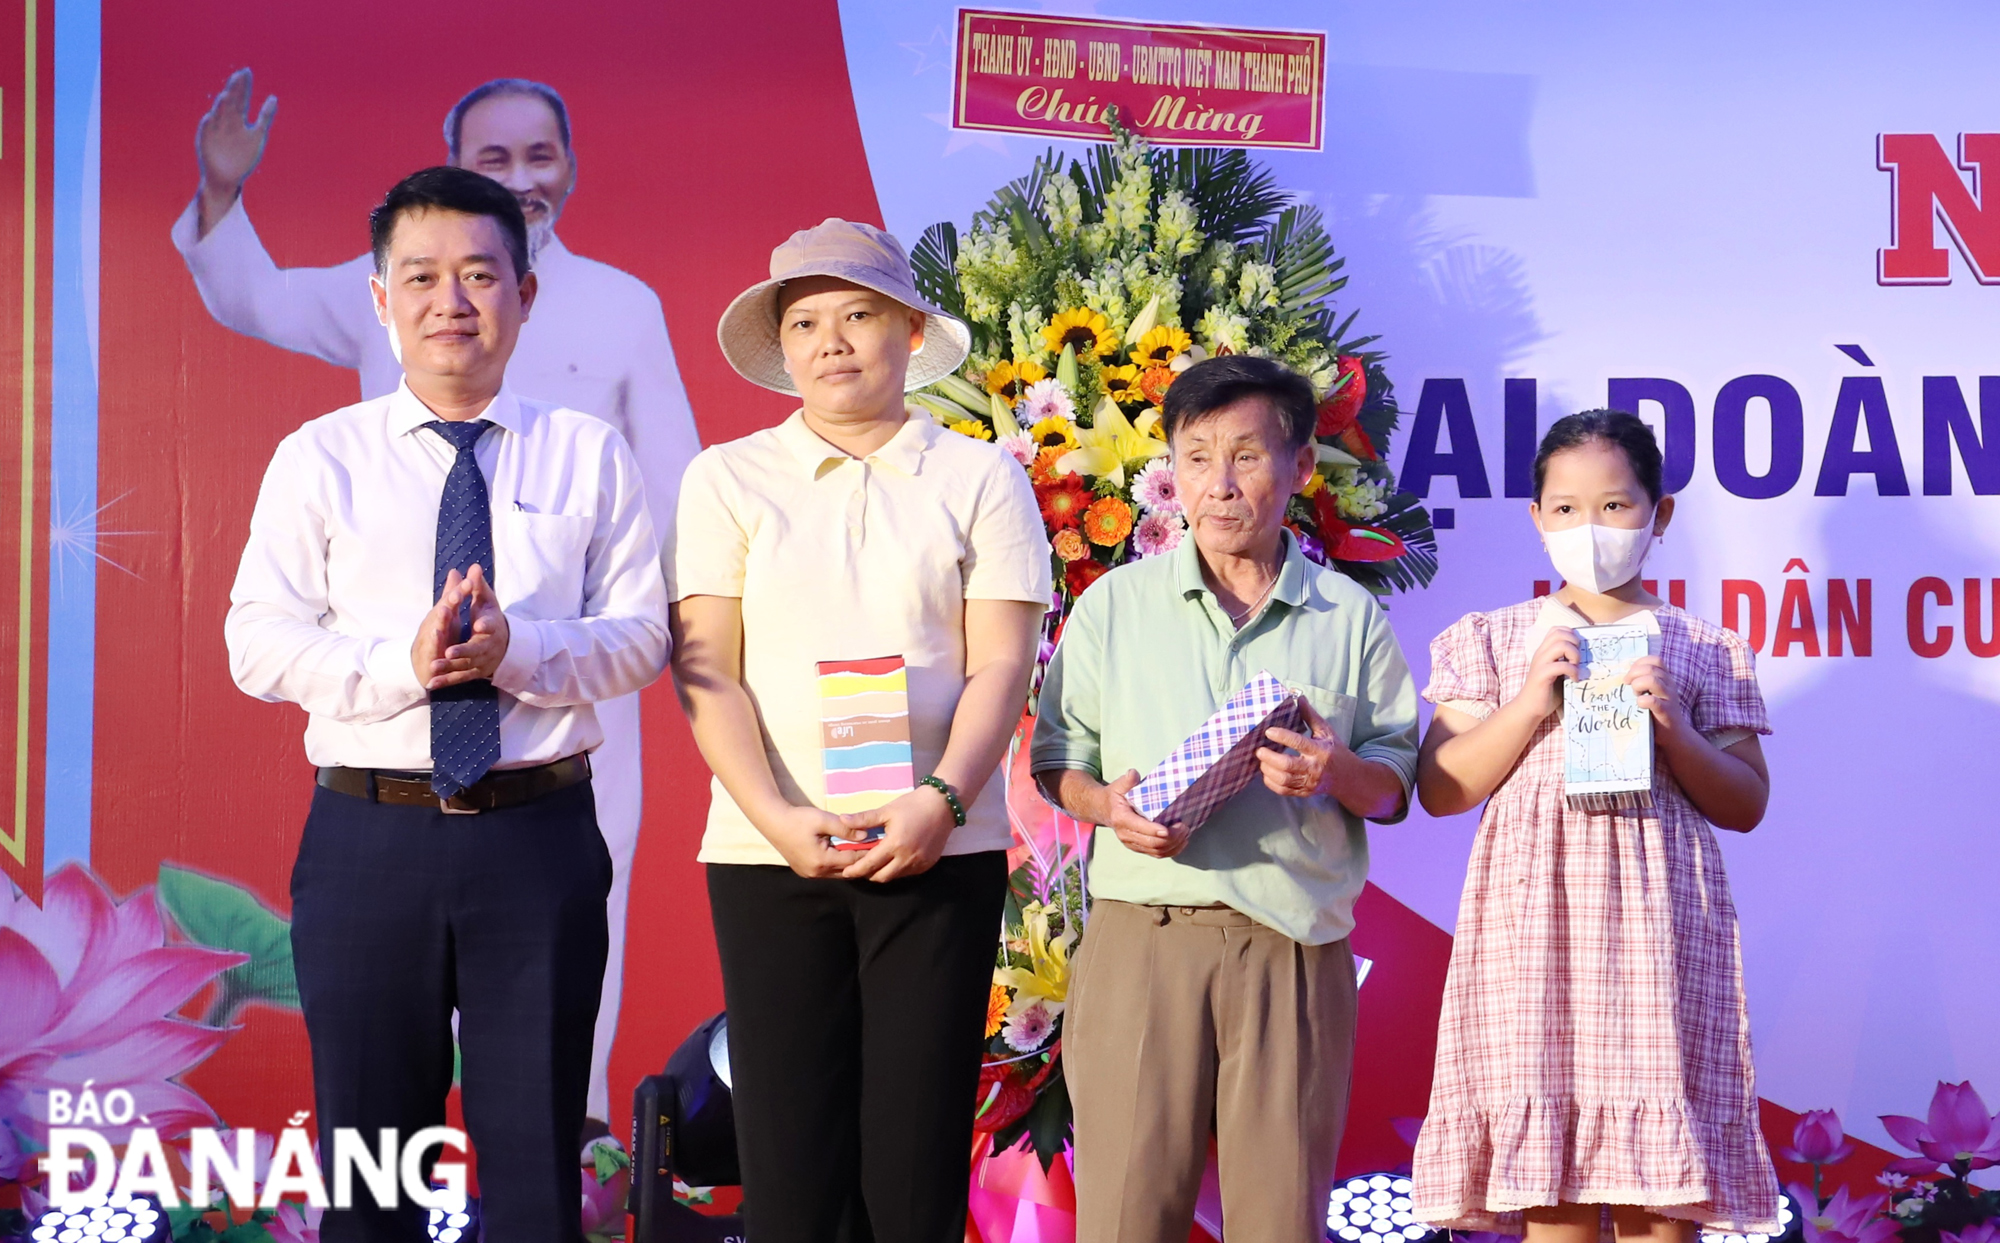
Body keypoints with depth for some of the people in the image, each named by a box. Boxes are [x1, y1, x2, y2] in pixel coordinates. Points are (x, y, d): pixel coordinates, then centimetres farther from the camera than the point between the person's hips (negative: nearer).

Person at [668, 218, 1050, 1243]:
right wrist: (776, 817, -11)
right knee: (789, 1155, -1)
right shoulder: (728, 478, 10)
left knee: (919, 1154, -2)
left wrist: (942, 800, -14)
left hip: (940, 850, 0)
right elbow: (705, 668, 3)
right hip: (771, 853, 1)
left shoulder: (980, 479, 9)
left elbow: (1001, 663, 1)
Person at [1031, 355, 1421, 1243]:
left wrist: (1337, 775, -11)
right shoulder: (1114, 605, 10)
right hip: (1140, 935, 0)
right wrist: (1108, 804, -9)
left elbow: (1394, 789, 11)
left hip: (1296, 943, 0)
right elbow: (1057, 762, 12)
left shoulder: (1350, 618, 10)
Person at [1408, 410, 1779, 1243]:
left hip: (1655, 929, 0)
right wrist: (1530, 703, -6)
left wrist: (1675, 733, -7)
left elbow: (1746, 806, 10)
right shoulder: (1496, 639, 12)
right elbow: (1440, 789, 6)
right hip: (1534, 925, 0)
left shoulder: (1705, 652, 11)